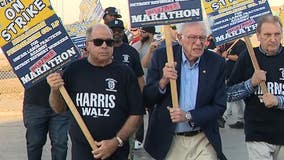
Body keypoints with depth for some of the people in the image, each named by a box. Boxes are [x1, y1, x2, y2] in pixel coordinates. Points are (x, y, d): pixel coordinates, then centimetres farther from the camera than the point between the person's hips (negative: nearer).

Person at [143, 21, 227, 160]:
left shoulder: (216, 63, -5)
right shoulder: (162, 56, -6)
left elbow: (219, 106, -4)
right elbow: (146, 100, -4)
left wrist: (188, 116, -18)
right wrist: (163, 82, -23)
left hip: (203, 141, 0)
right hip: (167, 141, 0)